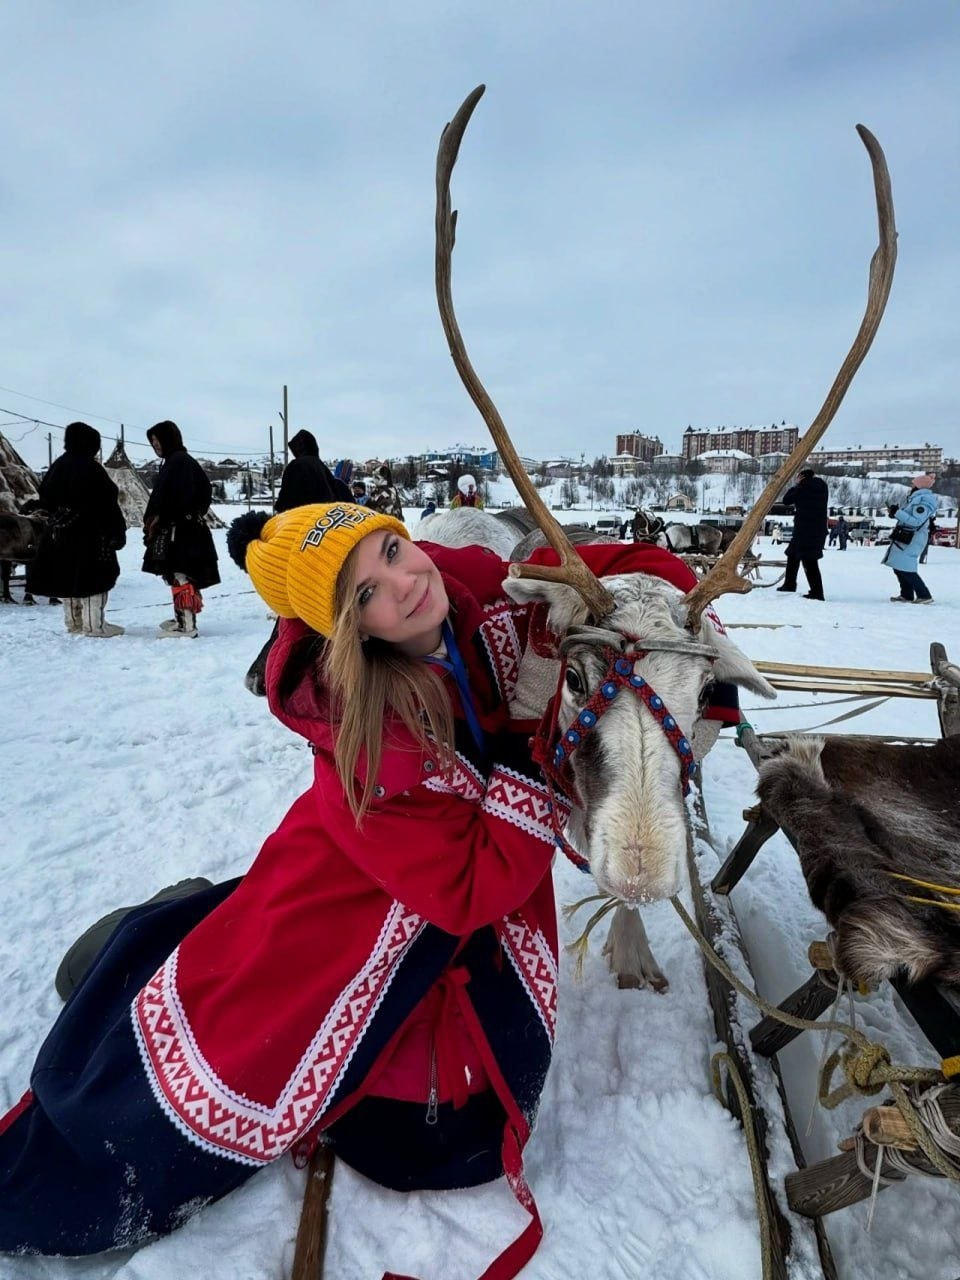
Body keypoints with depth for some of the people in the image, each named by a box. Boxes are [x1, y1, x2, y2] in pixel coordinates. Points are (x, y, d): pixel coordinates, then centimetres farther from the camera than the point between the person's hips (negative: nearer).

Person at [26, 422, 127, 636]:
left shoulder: (58, 466, 9)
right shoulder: (90, 469, -14)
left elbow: (45, 499, 15)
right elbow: (107, 504, -15)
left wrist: (58, 518, 22)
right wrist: (118, 531, -10)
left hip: (58, 533, 8)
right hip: (89, 534, -8)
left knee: (68, 576, 13)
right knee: (94, 577, -2)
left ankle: (74, 622, 21)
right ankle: (94, 624, -2)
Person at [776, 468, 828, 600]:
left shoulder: (804, 486, -11)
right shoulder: (821, 485, 12)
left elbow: (786, 500, -2)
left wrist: (796, 485, 8)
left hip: (805, 529, -9)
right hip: (818, 528, 9)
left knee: (809, 560, -10)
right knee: (793, 554, 21)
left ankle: (817, 592, -14)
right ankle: (789, 584, 32)